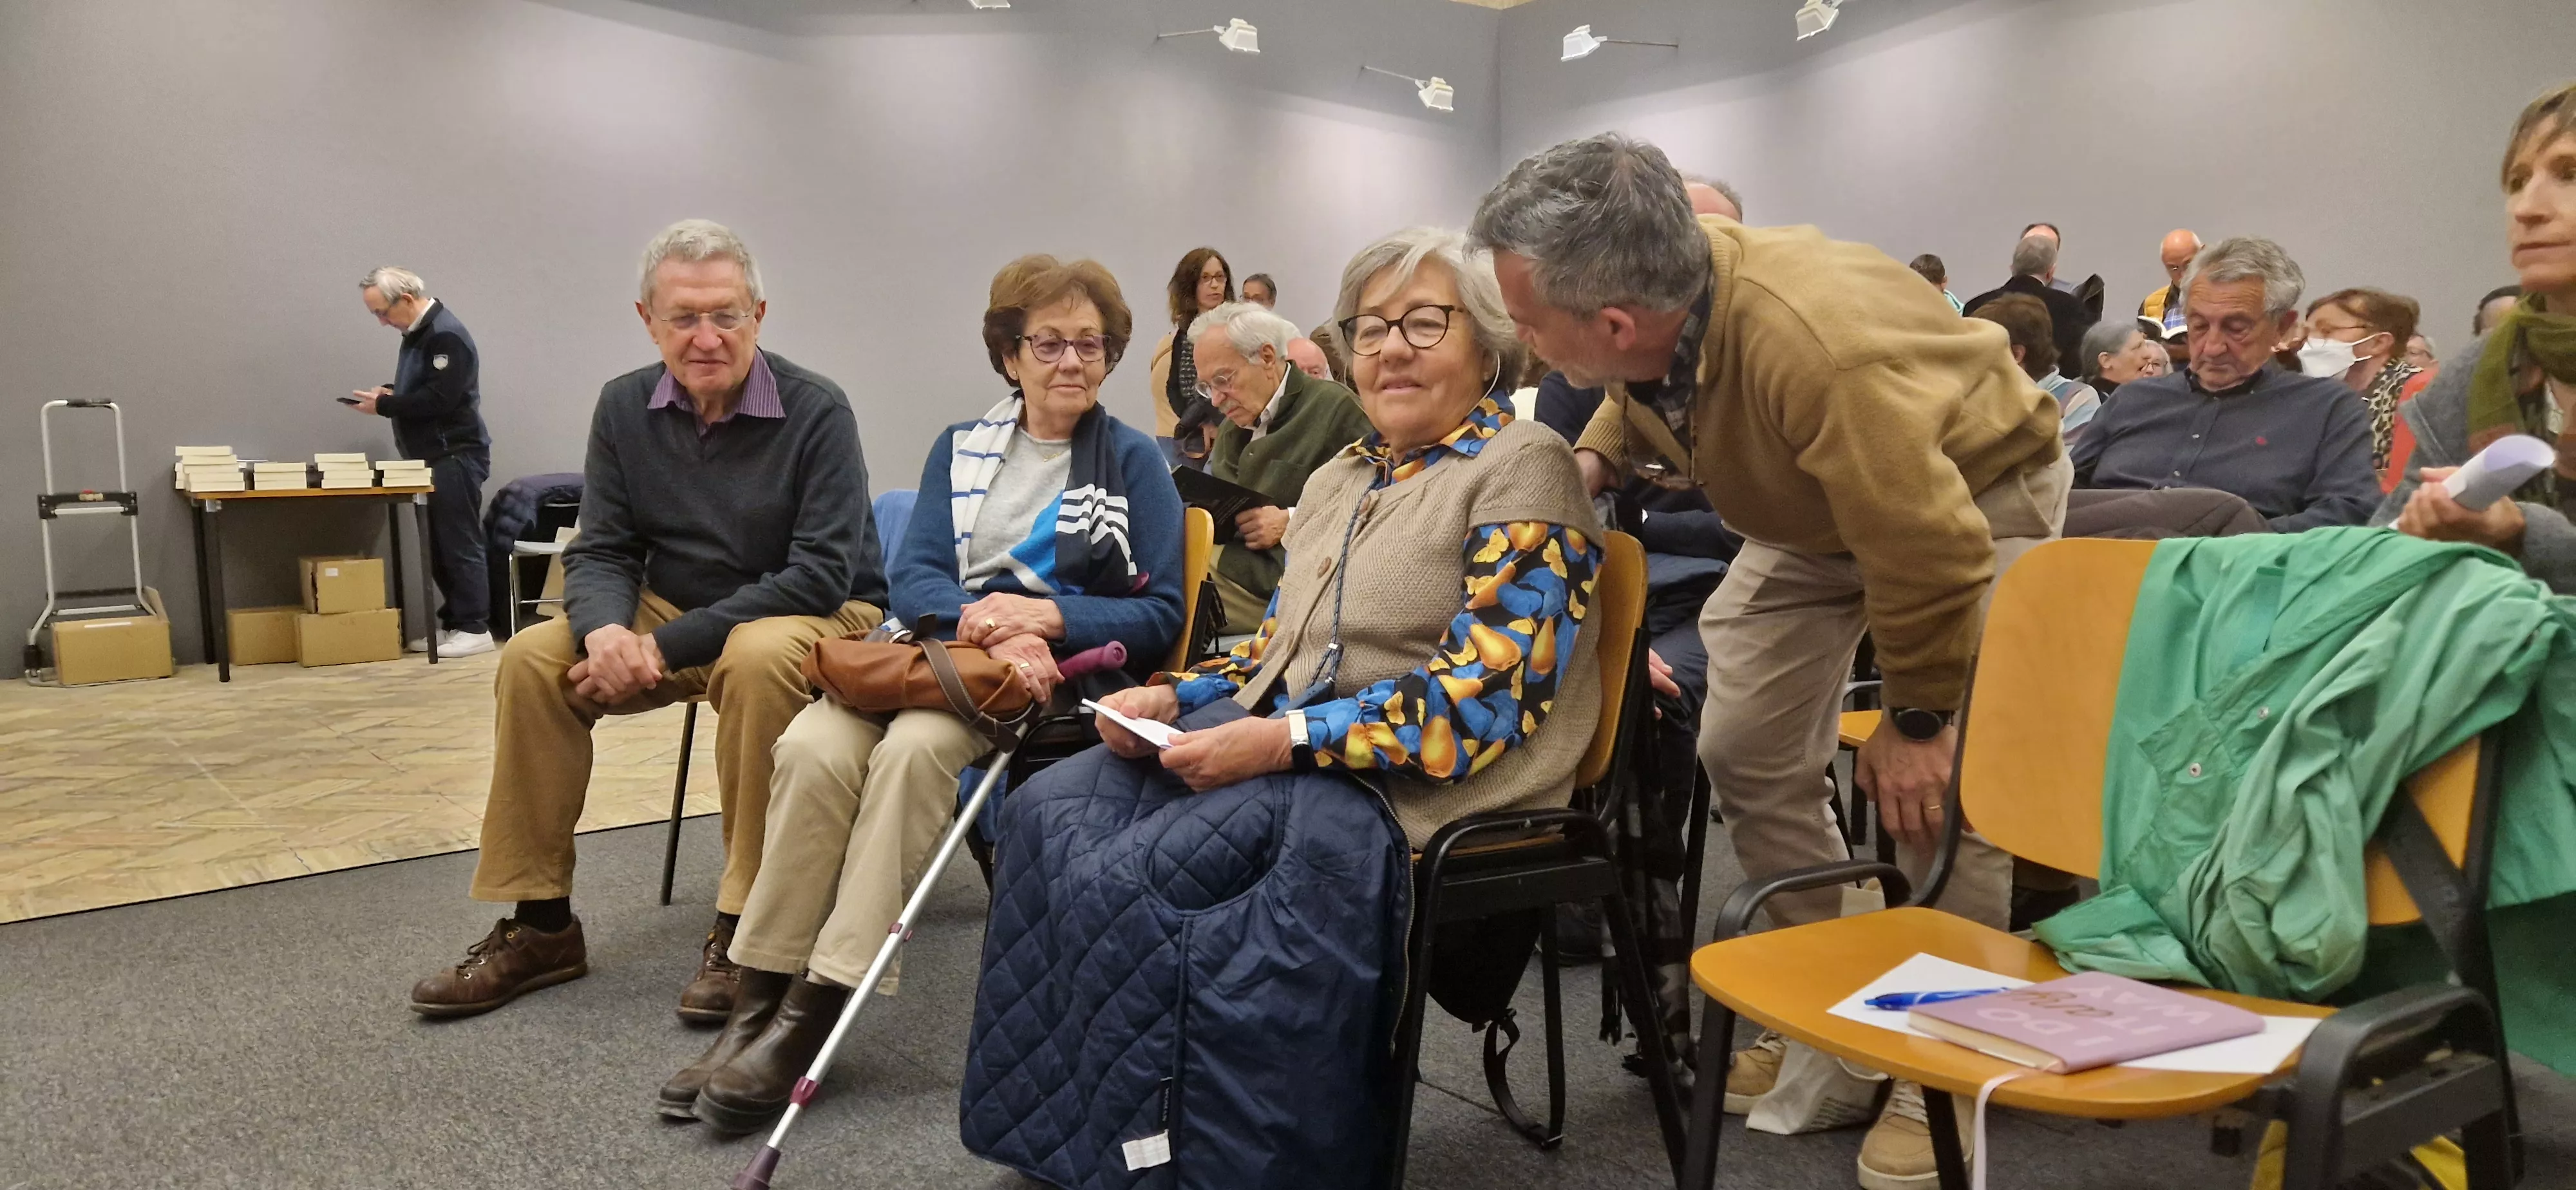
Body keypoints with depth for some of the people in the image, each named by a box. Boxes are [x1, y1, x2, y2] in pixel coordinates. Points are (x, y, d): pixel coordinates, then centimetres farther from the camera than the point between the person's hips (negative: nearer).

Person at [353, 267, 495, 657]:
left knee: (459, 543, -6)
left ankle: (474, 628, 0)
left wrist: (384, 405, -15)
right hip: (432, 458, 10)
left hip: (455, 457, -9)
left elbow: (440, 398, -23)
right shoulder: (416, 333, 15)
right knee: (437, 545, 10)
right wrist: (388, 393, 5)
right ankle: (452, 623, 17)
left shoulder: (447, 335, -16)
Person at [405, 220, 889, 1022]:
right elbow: (600, 551, 1)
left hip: (817, 619, -5)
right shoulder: (625, 407, 0)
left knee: (757, 658, -37)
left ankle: (743, 928, -25)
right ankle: (541, 926, -4)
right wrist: (606, 631, -25)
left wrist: (664, 647, -25)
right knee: (533, 660, -14)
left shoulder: (815, 411, -16)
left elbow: (822, 572, -22)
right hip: (674, 615, 5)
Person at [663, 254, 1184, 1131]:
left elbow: (1162, 616, 1)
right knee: (812, 745, -28)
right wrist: (987, 622, -16)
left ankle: (813, 1017, -30)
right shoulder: (960, 448, 19)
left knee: (913, 746, -34)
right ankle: (757, 1006, -22)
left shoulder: (1135, 462, 8)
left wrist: (1046, 616, -14)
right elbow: (912, 576, 6)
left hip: (1061, 670, -3)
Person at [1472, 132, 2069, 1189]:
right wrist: (1596, 456, -15)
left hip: (1973, 494, -6)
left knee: (1941, 785, -13)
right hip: (1816, 507, 7)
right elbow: (1640, 404, 6)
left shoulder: (1814, 349, -44)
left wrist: (1915, 716, -20)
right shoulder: (1647, 321, -22)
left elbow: (1931, 549, -33)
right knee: (1748, 751, 1)